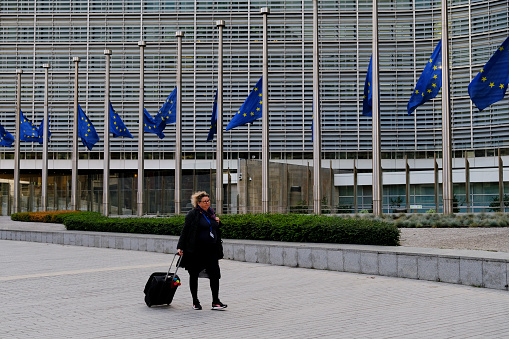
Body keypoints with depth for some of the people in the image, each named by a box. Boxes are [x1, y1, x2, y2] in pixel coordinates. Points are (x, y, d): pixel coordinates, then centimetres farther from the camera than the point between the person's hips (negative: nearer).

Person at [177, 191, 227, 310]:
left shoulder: (211, 213, 13)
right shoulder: (193, 214, -7)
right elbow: (185, 231, -8)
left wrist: (218, 222, 4)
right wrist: (180, 247, -14)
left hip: (211, 250, 5)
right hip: (196, 251, -5)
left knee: (215, 274, -3)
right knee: (194, 275, 6)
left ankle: (215, 302, 2)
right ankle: (195, 302, 19)